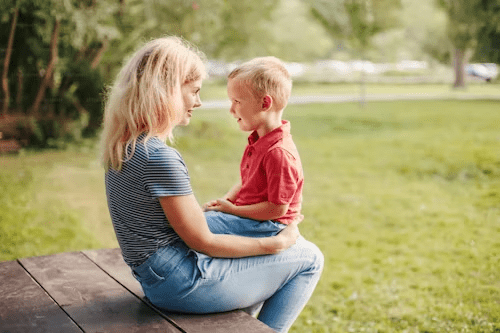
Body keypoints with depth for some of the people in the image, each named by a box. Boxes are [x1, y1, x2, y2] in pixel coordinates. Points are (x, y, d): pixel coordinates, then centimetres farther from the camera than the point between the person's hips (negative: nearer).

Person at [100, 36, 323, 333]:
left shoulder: (122, 144, 4)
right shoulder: (160, 158, -25)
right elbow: (203, 242, -18)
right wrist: (277, 243, -9)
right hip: (183, 284, -10)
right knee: (309, 259, 0)